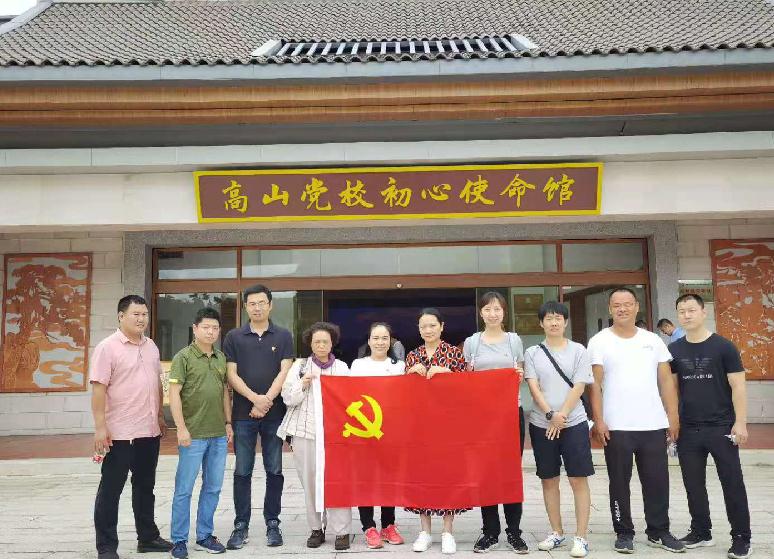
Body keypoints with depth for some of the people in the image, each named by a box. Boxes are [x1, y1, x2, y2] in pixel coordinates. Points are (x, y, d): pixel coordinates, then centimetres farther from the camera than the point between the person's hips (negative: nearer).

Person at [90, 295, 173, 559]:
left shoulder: (151, 346, 11)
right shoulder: (107, 347, -10)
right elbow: (98, 389, -14)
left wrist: (160, 416, 17)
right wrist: (100, 427, -19)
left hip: (149, 432, 7)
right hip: (119, 433, -7)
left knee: (145, 487, 17)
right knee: (110, 490, 4)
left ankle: (148, 537, 28)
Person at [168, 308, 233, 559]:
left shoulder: (221, 358, 11)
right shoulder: (184, 356, -6)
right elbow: (174, 393, -10)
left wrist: (228, 422, 13)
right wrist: (181, 428, -15)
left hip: (218, 435, 6)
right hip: (193, 434, -6)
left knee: (213, 488, 12)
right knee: (184, 489, 3)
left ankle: (204, 535, 24)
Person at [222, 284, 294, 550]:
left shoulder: (283, 336, 5)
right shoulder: (234, 337, 5)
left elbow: (285, 372, -3)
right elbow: (231, 375, -1)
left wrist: (267, 400, -15)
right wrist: (255, 399, -14)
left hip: (275, 413, 0)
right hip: (243, 414, 0)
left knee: (274, 471, 6)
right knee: (242, 472, 5)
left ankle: (272, 523, 18)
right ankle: (241, 525, 15)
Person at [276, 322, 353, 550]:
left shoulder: (342, 367, 10)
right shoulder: (300, 366, 10)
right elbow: (288, 398, 5)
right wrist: (302, 385, -11)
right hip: (305, 432, 1)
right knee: (310, 482, 4)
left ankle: (341, 531, 1)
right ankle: (316, 528, 17)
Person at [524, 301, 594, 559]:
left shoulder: (578, 351, 1)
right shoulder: (532, 353, 5)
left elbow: (578, 388, -5)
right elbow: (534, 387, -3)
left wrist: (561, 417, -11)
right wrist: (550, 415, -15)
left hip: (574, 423, -2)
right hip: (541, 425, 2)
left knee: (579, 479, -2)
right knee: (548, 479, 9)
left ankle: (581, 537, 5)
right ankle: (557, 532, 22)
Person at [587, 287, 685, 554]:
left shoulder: (653, 340, 8)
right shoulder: (600, 341, -1)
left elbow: (666, 381, 9)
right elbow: (595, 384, -4)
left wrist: (673, 416, 2)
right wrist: (599, 420, -10)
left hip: (654, 425, 3)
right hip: (616, 427, -3)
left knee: (657, 481, 9)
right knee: (620, 482, 6)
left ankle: (658, 532, 24)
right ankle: (624, 533, 19)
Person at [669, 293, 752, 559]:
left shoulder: (724, 346, -5)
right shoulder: (674, 350, 5)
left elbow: (738, 386, -5)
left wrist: (740, 422, -11)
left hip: (721, 427, -4)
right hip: (688, 429, 4)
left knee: (732, 483, 4)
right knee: (693, 485, 12)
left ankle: (741, 538, 16)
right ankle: (701, 532, 27)